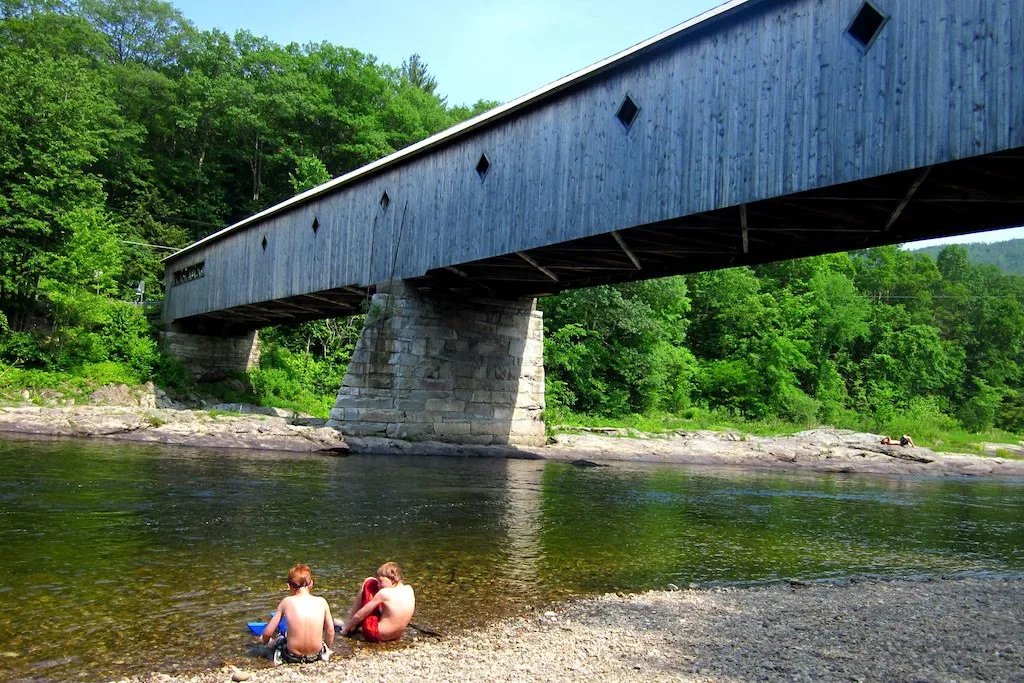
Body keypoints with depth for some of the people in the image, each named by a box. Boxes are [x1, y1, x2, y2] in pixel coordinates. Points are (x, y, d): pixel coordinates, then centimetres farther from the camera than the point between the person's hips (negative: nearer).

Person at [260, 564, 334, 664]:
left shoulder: (287, 602, -9)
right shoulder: (321, 602, -7)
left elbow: (268, 632, -3)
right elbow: (330, 631, 2)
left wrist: (264, 640, 21)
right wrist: (327, 648, 22)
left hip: (292, 656, 0)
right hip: (316, 655, 1)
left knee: (279, 640, 32)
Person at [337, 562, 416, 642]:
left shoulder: (385, 593, -21)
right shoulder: (409, 589, -3)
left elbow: (360, 615, -11)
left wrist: (347, 627, 5)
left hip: (376, 635, -7)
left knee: (369, 583, 0)